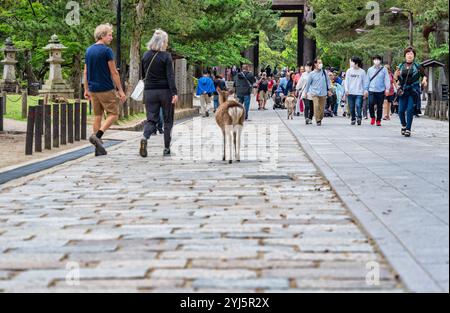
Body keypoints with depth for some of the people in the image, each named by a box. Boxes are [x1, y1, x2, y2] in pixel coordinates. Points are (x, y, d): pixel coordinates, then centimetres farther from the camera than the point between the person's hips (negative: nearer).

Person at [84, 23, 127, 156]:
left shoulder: (89, 50, 10)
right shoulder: (107, 51, -12)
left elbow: (86, 72, 14)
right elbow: (114, 73, -12)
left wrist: (86, 89, 20)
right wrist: (120, 91, -9)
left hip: (93, 89, 7)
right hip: (106, 89, -7)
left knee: (98, 116, 11)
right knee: (113, 114, 2)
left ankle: (98, 148, 9)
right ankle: (97, 135, -17)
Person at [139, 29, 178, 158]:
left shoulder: (146, 56, 4)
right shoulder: (166, 56, -9)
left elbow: (143, 74, 13)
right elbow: (170, 76, -16)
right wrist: (174, 93, -19)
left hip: (149, 91, 3)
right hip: (165, 91, -3)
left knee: (151, 119, 5)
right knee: (168, 120, 9)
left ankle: (145, 137, -25)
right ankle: (166, 149, 10)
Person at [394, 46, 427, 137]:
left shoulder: (418, 66, 3)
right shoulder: (401, 66, 9)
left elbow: (424, 75, 10)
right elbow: (395, 78, 9)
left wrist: (424, 80, -11)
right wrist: (396, 75, -13)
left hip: (413, 91, -2)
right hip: (403, 91, 3)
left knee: (410, 110, -10)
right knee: (401, 110, -1)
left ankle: (408, 130, -3)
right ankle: (403, 125, 26)